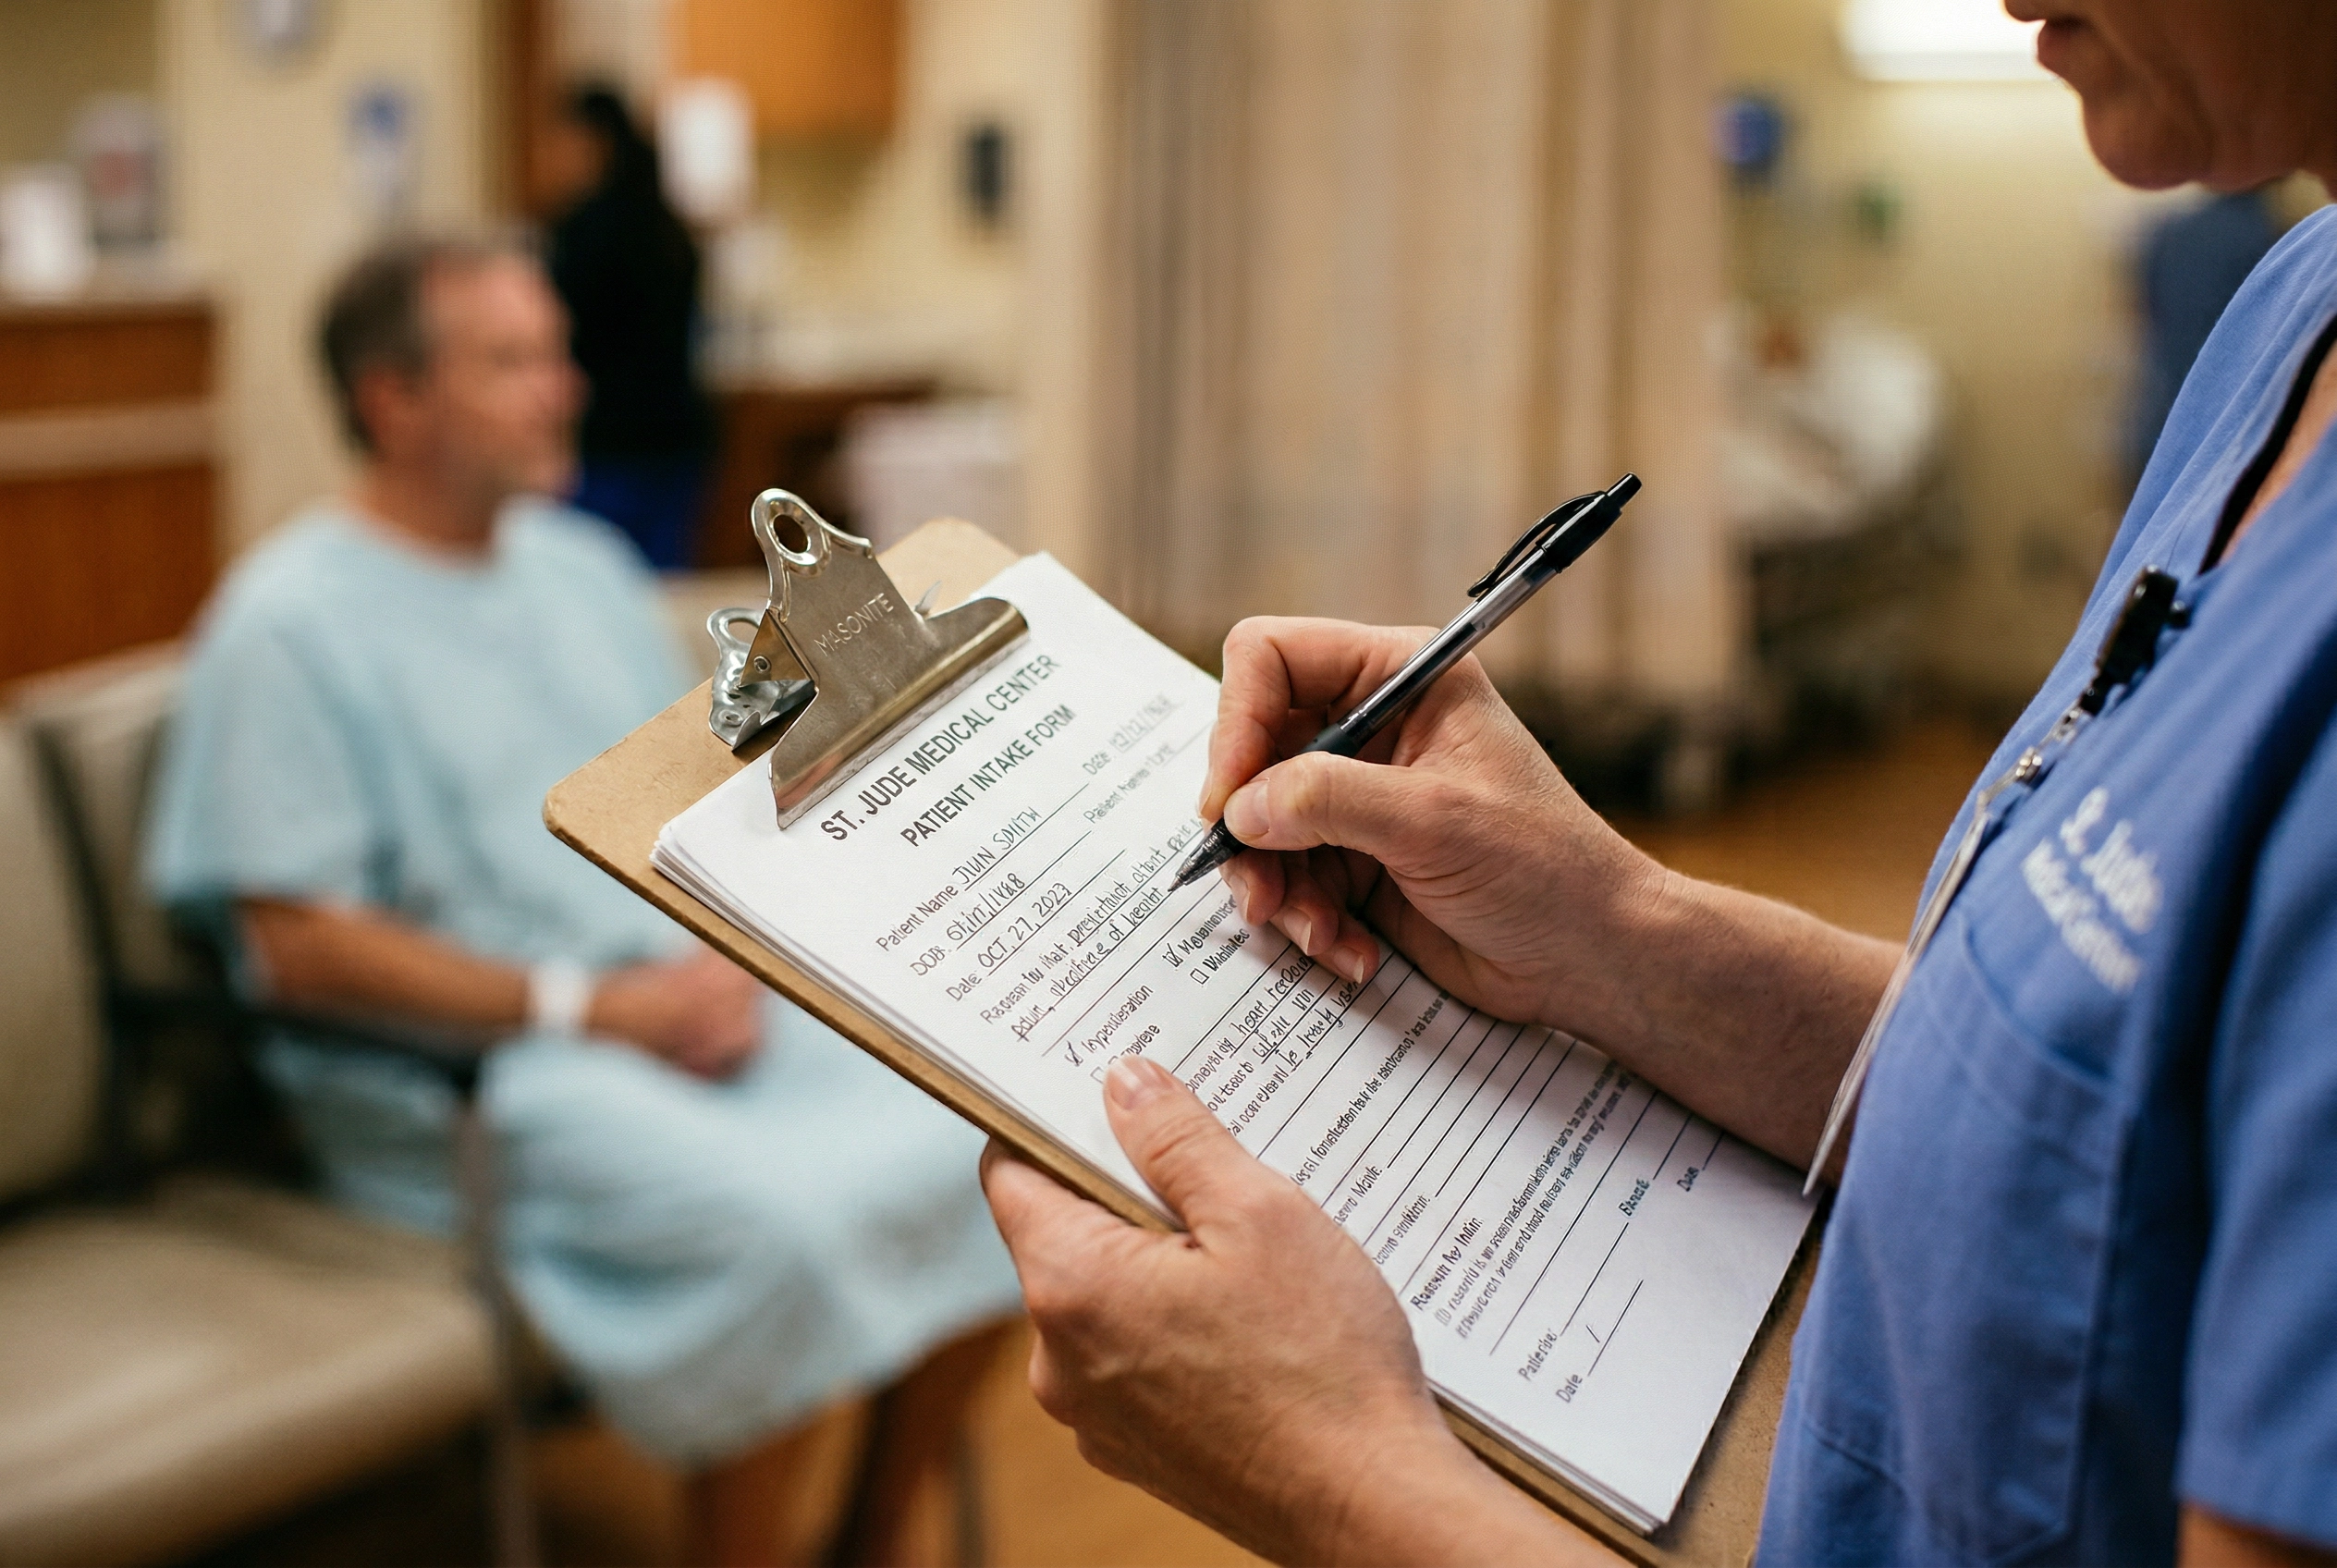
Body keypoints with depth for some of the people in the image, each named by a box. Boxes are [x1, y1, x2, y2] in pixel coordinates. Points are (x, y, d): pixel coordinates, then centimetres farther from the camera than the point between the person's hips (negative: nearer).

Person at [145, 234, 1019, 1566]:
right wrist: (590, 1005, -16)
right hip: (477, 1063, -7)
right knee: (776, 1227, -32)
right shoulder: (288, 626, -6)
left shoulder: (586, 568, 15)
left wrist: (727, 954, -3)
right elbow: (295, 944, -12)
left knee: (994, 1145, -13)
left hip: (702, 995, 7)